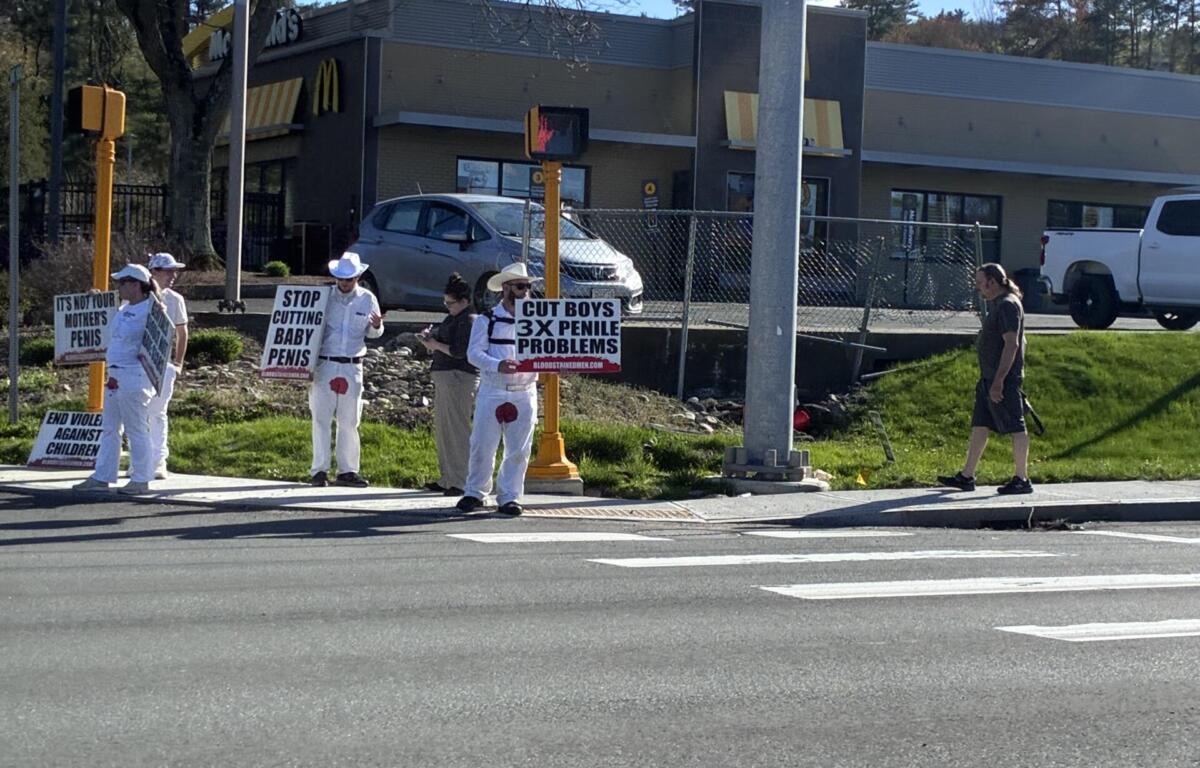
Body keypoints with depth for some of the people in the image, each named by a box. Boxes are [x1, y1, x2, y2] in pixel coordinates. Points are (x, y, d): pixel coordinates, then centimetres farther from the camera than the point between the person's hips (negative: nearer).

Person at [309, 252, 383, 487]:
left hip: (352, 368, 2)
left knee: (349, 421, 6)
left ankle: (347, 470, 12)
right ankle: (319, 470, 3)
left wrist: (376, 326, -11)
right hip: (325, 364, -2)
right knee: (321, 419, -2)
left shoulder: (367, 299, 6)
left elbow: (373, 333, 12)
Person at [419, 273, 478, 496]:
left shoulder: (468, 321, -13)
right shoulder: (454, 319, 19)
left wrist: (436, 345, -10)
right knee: (442, 429, 15)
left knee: (457, 430, -10)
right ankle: (447, 479, 22)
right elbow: (446, 343, 25)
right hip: (444, 377, 11)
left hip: (458, 378, -11)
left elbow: (459, 351, -21)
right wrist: (430, 337, 6)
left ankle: (461, 482, -8)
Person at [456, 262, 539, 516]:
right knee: (482, 445, 2)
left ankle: (509, 497, 13)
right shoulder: (486, 320, 3)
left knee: (518, 450, 3)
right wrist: (497, 365, -24)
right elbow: (474, 353, -7)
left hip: (524, 393, 2)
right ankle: (475, 493, 16)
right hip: (492, 392, -2)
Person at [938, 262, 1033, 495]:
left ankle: (1022, 480, 1)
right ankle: (966, 477, 15)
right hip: (989, 377, 11)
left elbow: (1011, 344, -22)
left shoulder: (1008, 304, -15)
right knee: (979, 426, 11)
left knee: (1016, 428, -4)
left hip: (1004, 379, -11)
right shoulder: (997, 303, 17)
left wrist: (999, 381, -25)